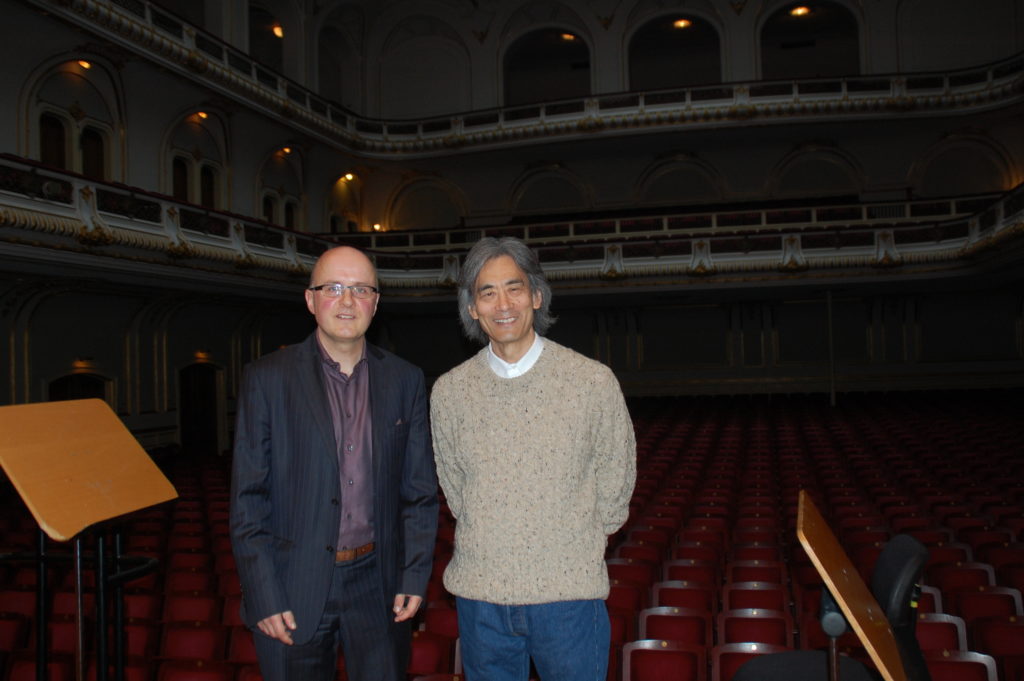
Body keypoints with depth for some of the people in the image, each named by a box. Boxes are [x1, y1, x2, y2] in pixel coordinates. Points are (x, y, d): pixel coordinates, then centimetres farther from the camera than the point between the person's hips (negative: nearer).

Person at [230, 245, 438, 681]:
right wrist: (263, 597, -8)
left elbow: (420, 490, 6)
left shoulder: (405, 381, 3)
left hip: (377, 585, 2)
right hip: (292, 589, -1)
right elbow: (248, 498, -4)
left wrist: (414, 577, 1)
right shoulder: (267, 378, -3)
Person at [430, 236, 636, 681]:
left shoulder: (593, 382, -8)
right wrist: (490, 547, 11)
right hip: (479, 593, 2)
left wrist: (576, 552, 8)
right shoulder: (449, 391, -1)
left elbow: (615, 485, 4)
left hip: (568, 592, -2)